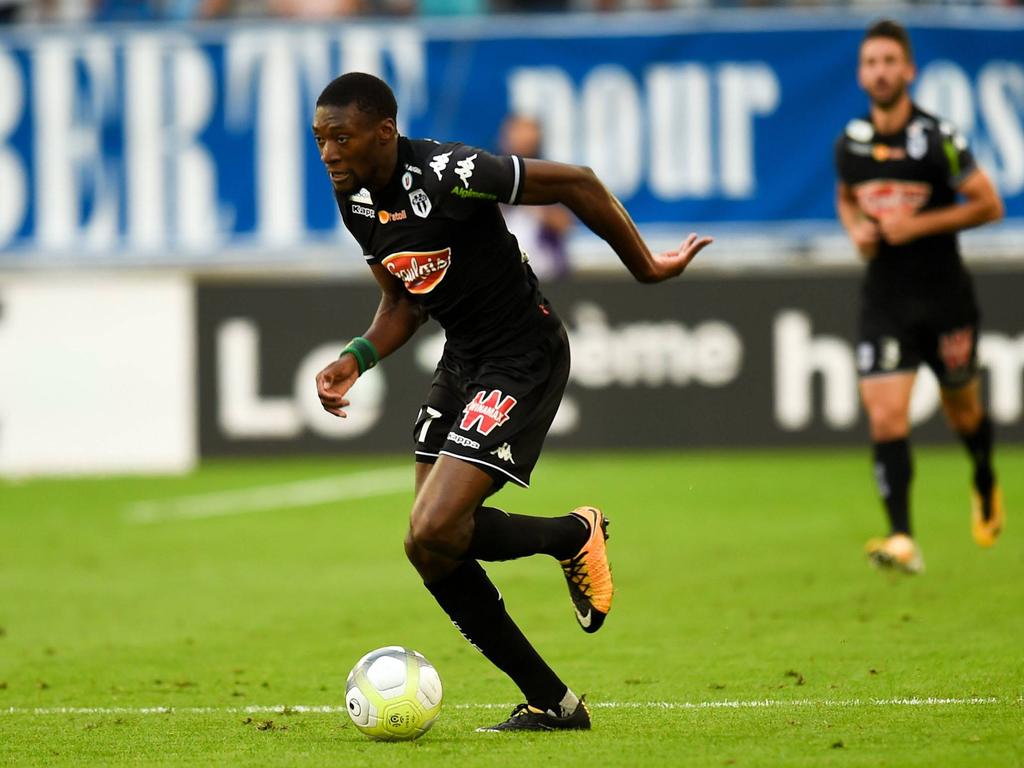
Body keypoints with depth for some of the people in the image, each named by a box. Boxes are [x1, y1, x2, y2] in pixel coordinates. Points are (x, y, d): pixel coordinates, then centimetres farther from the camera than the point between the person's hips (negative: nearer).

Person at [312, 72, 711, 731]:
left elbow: (576, 183, -17)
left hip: (523, 359, -9)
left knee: (433, 534, -21)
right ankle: (551, 703, 15)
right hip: (462, 359, 9)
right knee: (434, 554, 3)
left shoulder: (446, 174, -25)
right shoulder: (355, 201, 1)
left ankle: (576, 536, 7)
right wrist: (356, 358, -2)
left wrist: (645, 267, -9)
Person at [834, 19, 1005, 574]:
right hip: (884, 299, 2)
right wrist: (856, 229, -2)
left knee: (962, 411, 14)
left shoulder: (938, 138, -13)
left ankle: (985, 486, 46)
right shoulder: (850, 143, 0)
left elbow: (989, 205, -9)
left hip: (944, 297, -2)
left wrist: (917, 225, -17)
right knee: (885, 418, -12)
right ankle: (901, 540, -14)